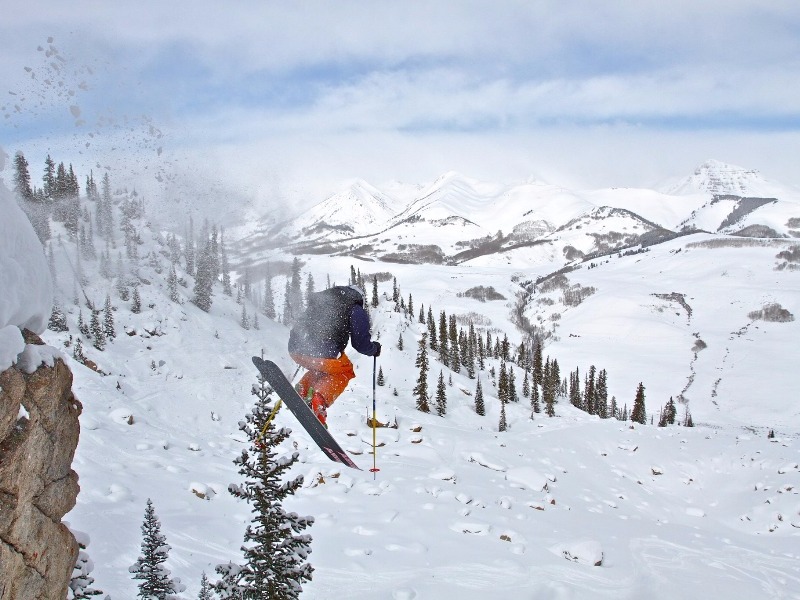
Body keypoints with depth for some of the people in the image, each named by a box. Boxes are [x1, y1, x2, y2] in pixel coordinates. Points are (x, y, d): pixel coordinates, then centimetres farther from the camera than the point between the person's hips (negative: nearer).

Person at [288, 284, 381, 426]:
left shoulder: (320, 299, 30)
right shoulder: (356, 311, 12)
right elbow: (361, 344, 8)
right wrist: (375, 349, 29)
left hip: (295, 348, 7)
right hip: (324, 353, -6)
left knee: (321, 369, 36)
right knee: (344, 373, 23)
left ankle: (302, 390, 7)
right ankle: (319, 400, -5)